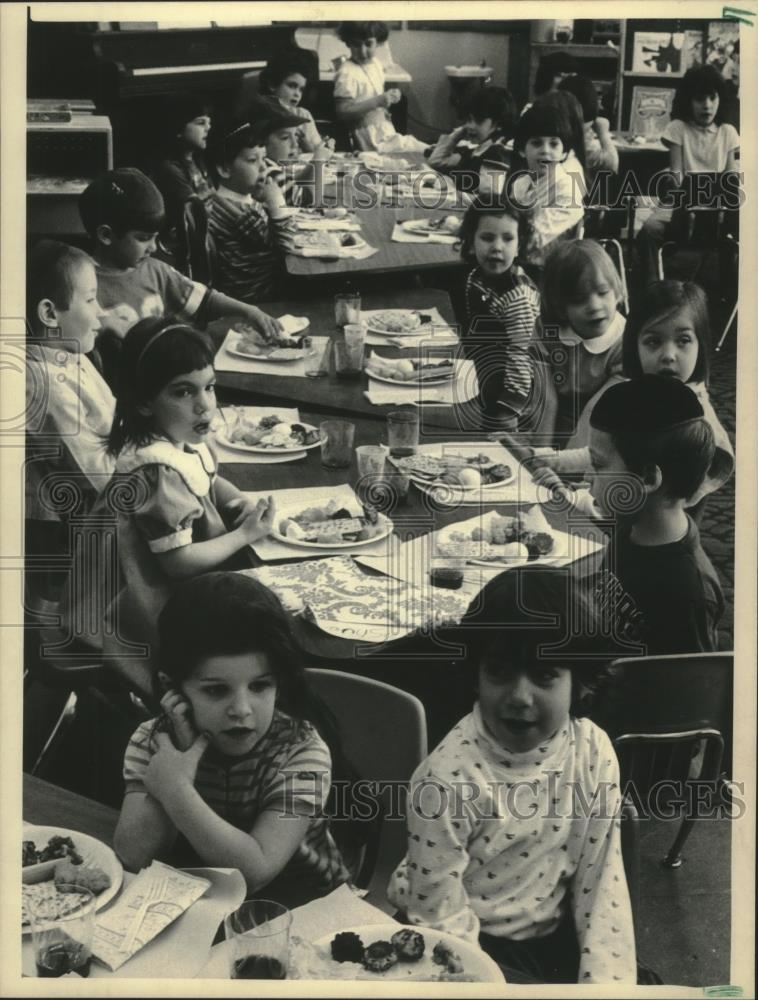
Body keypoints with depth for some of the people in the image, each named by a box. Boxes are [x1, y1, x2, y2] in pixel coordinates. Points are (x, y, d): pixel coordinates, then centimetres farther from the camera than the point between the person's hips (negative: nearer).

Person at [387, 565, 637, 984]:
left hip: (553, 933, 5)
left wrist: (606, 979, -12)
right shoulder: (449, 776, -25)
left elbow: (600, 881, -4)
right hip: (473, 943, -4)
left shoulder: (594, 752, -11)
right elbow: (440, 916, -17)